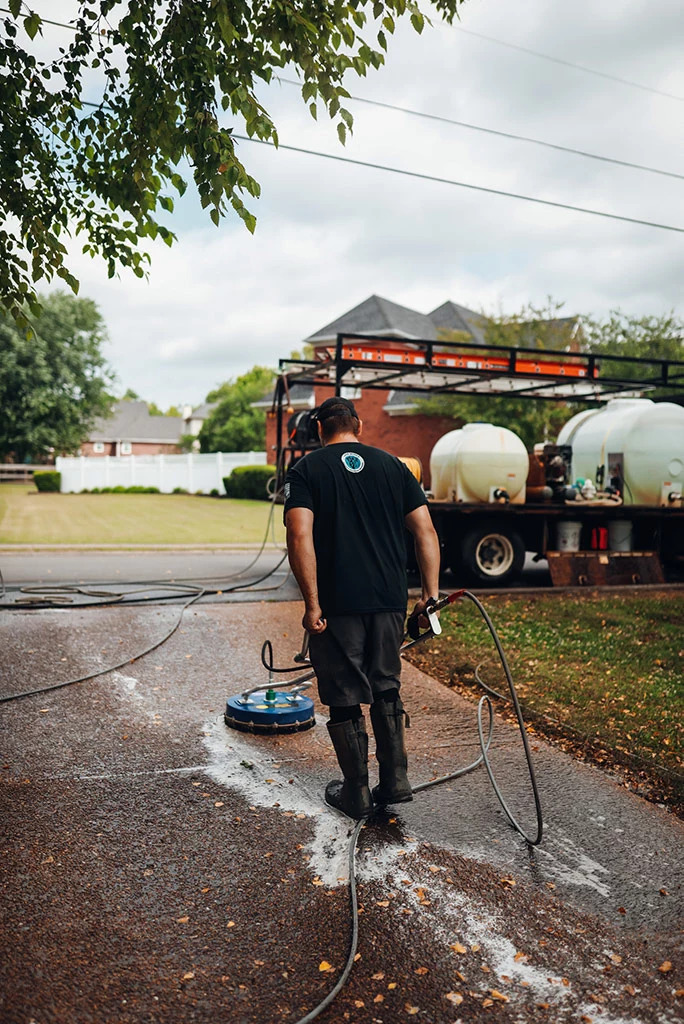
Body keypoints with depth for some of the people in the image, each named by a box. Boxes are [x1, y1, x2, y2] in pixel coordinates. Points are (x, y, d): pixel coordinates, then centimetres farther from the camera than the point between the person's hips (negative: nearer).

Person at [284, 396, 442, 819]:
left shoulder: (306, 470, -1)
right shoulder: (392, 465, 9)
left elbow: (300, 538, -15)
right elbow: (426, 533, 3)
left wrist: (312, 604, -12)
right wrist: (431, 595, 6)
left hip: (337, 605, -3)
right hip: (390, 601, 4)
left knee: (345, 699, 10)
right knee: (386, 689, 21)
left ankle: (356, 794, 22)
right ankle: (395, 780, 25)